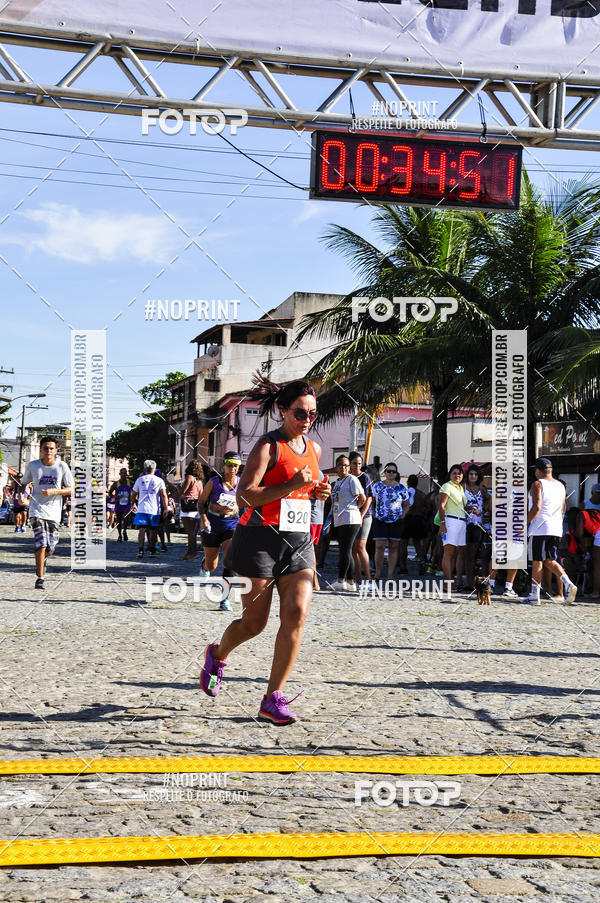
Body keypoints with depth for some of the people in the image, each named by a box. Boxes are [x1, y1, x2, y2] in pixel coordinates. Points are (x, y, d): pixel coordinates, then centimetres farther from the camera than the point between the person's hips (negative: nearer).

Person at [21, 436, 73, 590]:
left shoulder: (62, 466, -3)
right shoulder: (32, 466, -1)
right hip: (37, 510, -1)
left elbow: (71, 490, -1)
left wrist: (53, 492, -16)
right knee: (41, 544, -17)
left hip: (54, 512, 1)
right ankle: (40, 578, -6)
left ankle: (42, 560, 42)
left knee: (50, 549, 5)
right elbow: (24, 483, 14)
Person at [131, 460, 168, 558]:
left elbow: (133, 494, 13)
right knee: (153, 530, 9)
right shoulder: (159, 480, 3)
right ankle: (152, 551, 13)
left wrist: (133, 505, 29)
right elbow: (164, 495, -5)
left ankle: (140, 550, -11)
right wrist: (166, 509, -3)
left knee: (142, 529, -2)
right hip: (155, 510, 0)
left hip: (142, 509, 0)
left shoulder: (140, 479, 6)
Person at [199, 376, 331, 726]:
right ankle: (218, 655, 37)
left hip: (299, 541, 6)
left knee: (297, 615, -11)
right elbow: (245, 496, -16)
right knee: (254, 621, 4)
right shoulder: (268, 446, -8)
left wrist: (318, 492, 8)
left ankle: (274, 699, -5)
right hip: (260, 540, -5)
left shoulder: (314, 449, 14)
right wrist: (292, 485, -23)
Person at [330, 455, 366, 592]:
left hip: (350, 520, -9)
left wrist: (353, 509, 2)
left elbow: (362, 498, -9)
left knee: (345, 550, -9)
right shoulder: (337, 482, 20)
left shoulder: (352, 479, -5)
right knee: (344, 550, 8)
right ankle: (350, 582, 12)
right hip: (339, 521, 9)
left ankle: (341, 580, -9)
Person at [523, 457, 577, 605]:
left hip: (539, 528, -6)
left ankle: (534, 595, 5)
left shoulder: (537, 484, -8)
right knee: (550, 561, 11)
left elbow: (536, 507, -18)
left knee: (537, 561, 1)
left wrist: (524, 522, -11)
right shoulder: (561, 486, 13)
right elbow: (562, 510, 17)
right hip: (556, 529, 6)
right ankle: (568, 584, -11)